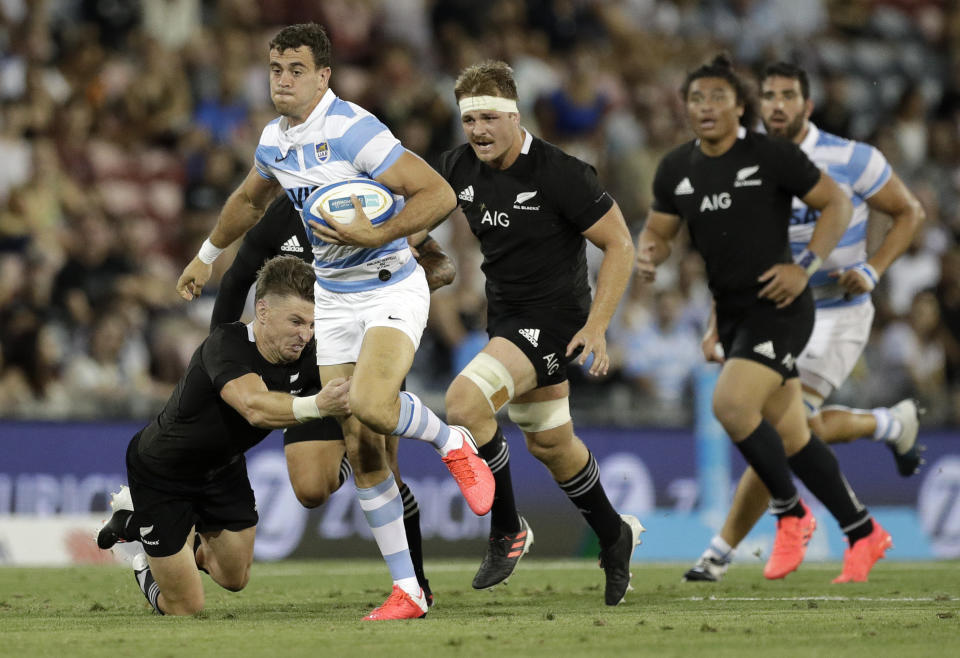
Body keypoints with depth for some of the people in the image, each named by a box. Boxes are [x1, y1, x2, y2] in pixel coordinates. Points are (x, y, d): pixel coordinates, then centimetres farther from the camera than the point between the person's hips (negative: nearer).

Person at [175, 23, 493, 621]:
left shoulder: (353, 130, -19)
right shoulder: (275, 140, 5)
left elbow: (440, 194, -22)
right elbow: (250, 200, 29)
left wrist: (376, 234, -30)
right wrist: (207, 256, 39)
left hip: (392, 290, -7)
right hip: (334, 299, 7)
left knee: (370, 404, -31)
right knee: (360, 448, 0)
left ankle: (454, 443, 2)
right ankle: (407, 590, 5)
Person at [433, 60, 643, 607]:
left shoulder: (560, 174, -21)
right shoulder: (460, 168, -3)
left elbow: (620, 244, -15)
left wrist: (597, 325, -20)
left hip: (553, 319, -8)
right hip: (505, 314, 8)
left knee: (465, 402, -25)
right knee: (551, 444, 19)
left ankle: (508, 531, -8)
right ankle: (615, 536, 42)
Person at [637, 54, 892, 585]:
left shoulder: (772, 155, -10)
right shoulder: (676, 169, 5)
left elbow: (837, 204, -5)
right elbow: (659, 230, 15)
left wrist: (805, 266, -15)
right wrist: (648, 254, -9)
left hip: (779, 308, -6)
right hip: (733, 315, 6)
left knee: (731, 404, -23)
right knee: (791, 437, 10)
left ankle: (791, 514, -3)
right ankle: (863, 534, 24)